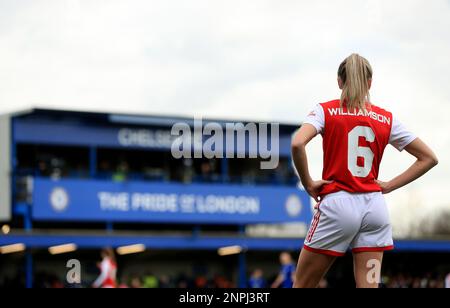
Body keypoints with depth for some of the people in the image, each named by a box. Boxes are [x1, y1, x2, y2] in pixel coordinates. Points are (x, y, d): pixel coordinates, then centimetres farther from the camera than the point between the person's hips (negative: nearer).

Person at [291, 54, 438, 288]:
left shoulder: (326, 111, 0)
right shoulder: (386, 119, 9)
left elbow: (297, 144, -19)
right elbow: (429, 158, 12)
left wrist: (308, 183, -7)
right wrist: (389, 186, 10)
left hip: (337, 203, -3)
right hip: (375, 206, 3)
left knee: (302, 285, 8)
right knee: (369, 285, 2)